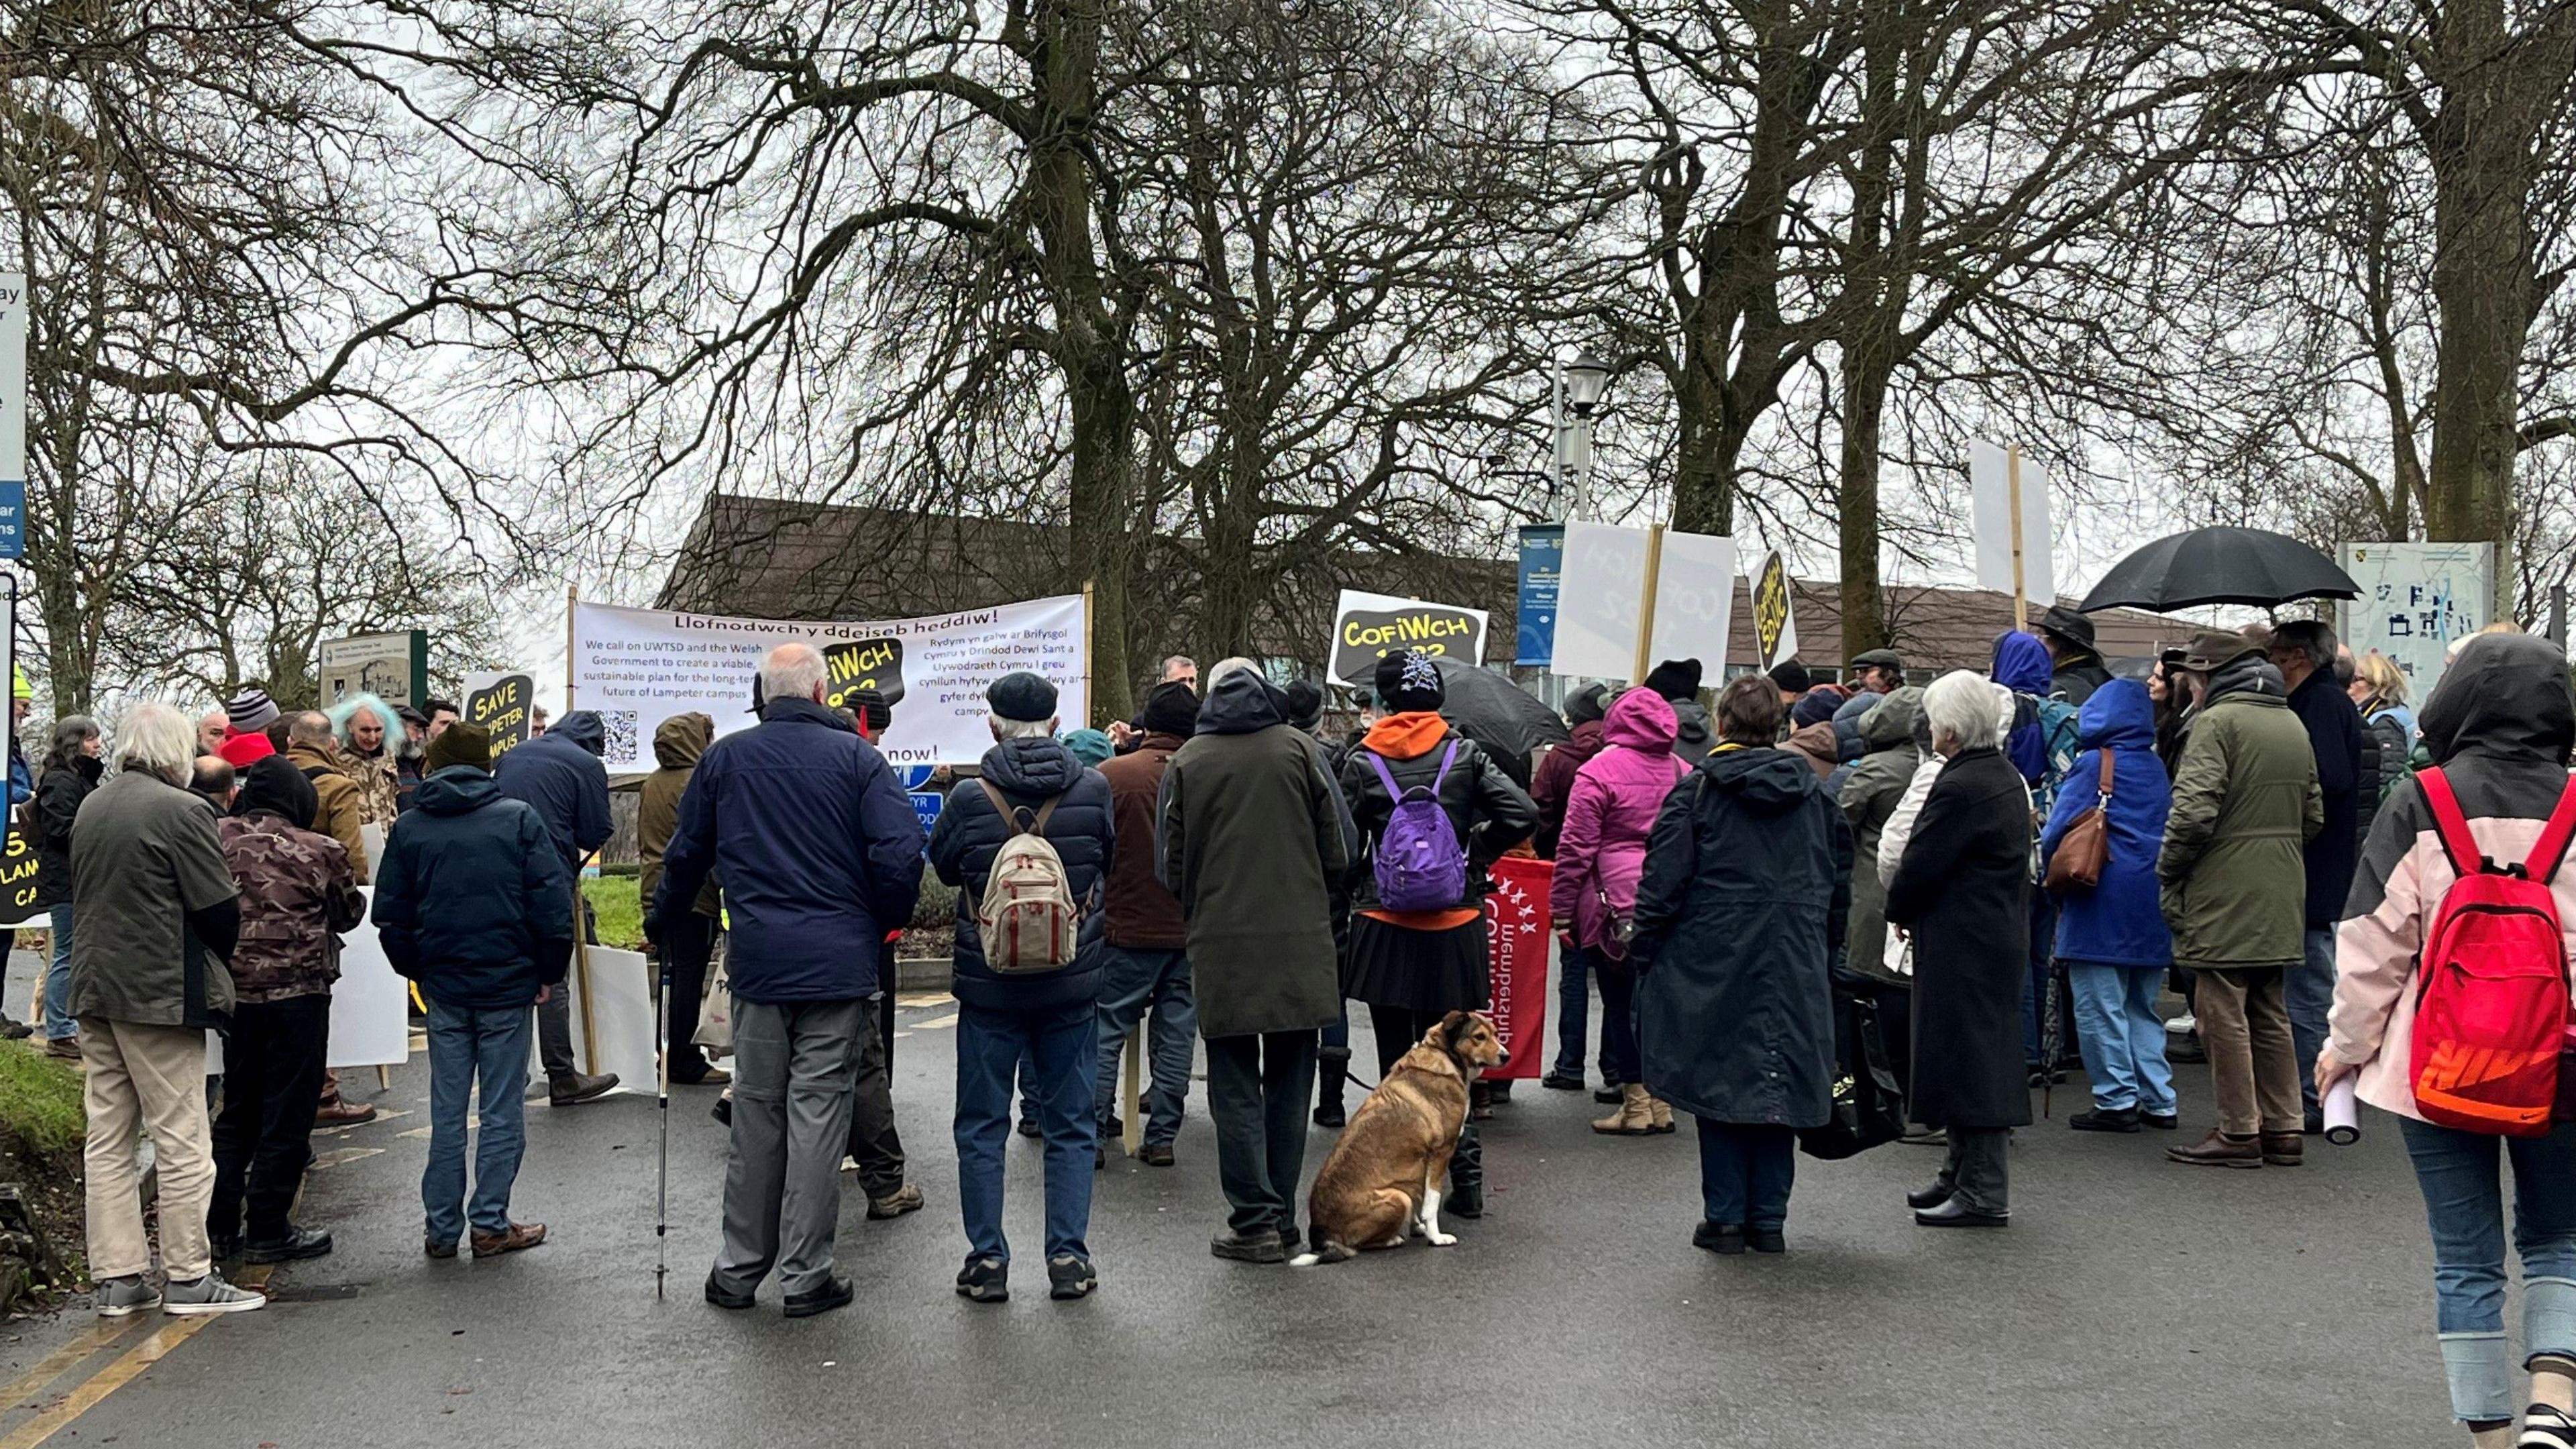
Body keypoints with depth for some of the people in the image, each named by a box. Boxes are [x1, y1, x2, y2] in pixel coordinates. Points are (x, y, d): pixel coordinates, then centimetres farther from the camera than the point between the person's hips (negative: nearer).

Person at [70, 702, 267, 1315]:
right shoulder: (181, 810, -14)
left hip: (94, 987, 8)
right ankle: (188, 1277, 4)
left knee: (108, 1139, 10)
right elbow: (220, 908, -13)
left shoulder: (91, 807, 10)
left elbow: (82, 894, 18)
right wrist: (220, 964, 5)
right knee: (180, 1138, -1)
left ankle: (117, 1277, 15)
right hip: (160, 992, -8)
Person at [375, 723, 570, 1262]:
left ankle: (441, 1227, 15)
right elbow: (552, 902, -8)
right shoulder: (518, 818, -5)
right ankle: (490, 1223, 9)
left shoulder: (408, 829, 3)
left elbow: (390, 915, 7)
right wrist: (550, 972, 2)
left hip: (443, 988, 3)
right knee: (502, 1110, 5)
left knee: (446, 1111, 11)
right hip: (507, 981, -3)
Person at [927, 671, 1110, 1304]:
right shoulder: (1092, 790, -7)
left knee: (982, 1128, 11)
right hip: (1072, 988, 1)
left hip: (989, 989, -1)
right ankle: (1069, 1257, 12)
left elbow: (941, 865, 6)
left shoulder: (970, 798, -12)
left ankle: (987, 1261, 13)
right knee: (1071, 1126, 12)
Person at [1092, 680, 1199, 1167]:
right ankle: (1162, 1136, 11)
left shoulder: (1112, 774, -10)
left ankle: (1093, 1132, 7)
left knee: (1106, 1029, 7)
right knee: (1175, 1034, 9)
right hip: (1192, 930, 2)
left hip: (1128, 927, -2)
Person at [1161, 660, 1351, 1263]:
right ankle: (1283, 1219, 15)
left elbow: (1172, 866, 6)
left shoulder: (1185, 762, 2)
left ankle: (1255, 1220, 3)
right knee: (1289, 1080, 11)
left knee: (1236, 1087, 6)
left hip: (1222, 946, -1)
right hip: (1301, 940, 1)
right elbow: (1339, 849, 2)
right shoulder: (1299, 747, 1)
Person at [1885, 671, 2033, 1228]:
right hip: (2002, 936, 10)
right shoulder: (2008, 779, 11)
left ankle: (1983, 1192, -1)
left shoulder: (1958, 788, -20)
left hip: (1962, 947, -10)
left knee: (1967, 1059, -5)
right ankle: (1965, 1174, 26)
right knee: (1979, 1057, 16)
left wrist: (1899, 910, 2)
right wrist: (1912, 905, 14)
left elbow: (1918, 868, -18)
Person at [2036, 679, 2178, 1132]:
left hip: (2101, 906, -7)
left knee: (2100, 1006, -1)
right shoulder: (2157, 768, 9)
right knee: (2143, 1007, 15)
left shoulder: (2094, 765, -9)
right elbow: (2173, 833, 15)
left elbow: (2055, 835, -10)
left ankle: (2117, 1100, -1)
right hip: (2152, 908, 7)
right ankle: (2158, 1101, 16)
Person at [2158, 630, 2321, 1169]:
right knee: (2269, 1013, 15)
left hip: (2223, 899, -8)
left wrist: (2169, 872, -7)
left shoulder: (2217, 721, -12)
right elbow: (2314, 816, 19)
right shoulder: (2294, 725, 15)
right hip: (2281, 898, 8)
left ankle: (2239, 1132, 2)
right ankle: (2283, 1128, 19)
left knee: (2224, 1013, -2)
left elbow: (2194, 812, -19)